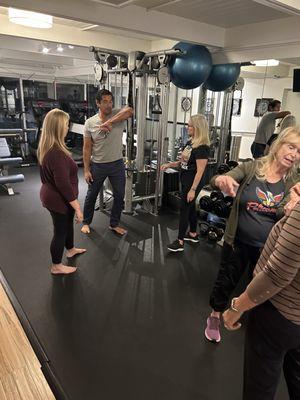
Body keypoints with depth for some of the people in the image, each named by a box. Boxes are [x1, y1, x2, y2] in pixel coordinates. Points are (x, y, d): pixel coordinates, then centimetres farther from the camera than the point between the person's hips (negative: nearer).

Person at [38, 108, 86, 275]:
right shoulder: (57, 153, -31)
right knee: (60, 230, 9)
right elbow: (64, 185, -30)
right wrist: (77, 207, -24)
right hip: (59, 199, -9)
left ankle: (70, 250, 51)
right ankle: (56, 266, 30)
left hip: (50, 194, 9)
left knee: (67, 223, 27)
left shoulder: (45, 147, 1)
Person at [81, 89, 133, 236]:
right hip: (97, 165, -1)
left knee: (119, 196, 10)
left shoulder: (118, 114, -6)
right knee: (91, 196, 13)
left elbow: (130, 110, -31)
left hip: (117, 164, 1)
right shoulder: (90, 122, -7)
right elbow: (87, 148, -5)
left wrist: (109, 122, -40)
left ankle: (114, 224, 30)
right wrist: (86, 170, -8)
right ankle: (86, 223, 35)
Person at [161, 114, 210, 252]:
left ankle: (180, 242, 8)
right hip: (185, 181, 9)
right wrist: (169, 164, 3)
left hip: (193, 184, -9)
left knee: (184, 209, -3)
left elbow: (200, 171, -22)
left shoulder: (202, 147, -20)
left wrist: (193, 189, -23)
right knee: (190, 207, 19)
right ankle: (193, 234, 36)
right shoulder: (190, 142, 8)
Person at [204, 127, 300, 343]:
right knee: (226, 282, 17)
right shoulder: (251, 168, -11)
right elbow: (215, 180, -20)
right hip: (237, 242, -1)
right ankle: (215, 317, 45)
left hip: (268, 248, 2)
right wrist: (222, 180, -46)